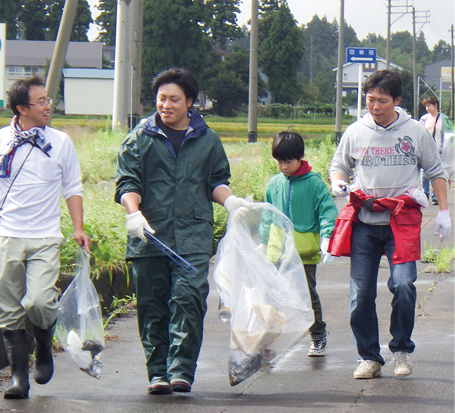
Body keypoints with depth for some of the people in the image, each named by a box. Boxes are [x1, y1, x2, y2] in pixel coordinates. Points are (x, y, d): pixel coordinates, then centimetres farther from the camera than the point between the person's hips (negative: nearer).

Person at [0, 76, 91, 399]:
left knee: (38, 301, -17)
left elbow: (72, 188, 14)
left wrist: (79, 228, 5)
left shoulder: (61, 142, 7)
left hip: (45, 238, -1)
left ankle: (44, 349, 13)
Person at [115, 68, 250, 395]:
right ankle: (158, 372, 11)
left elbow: (217, 180, 21)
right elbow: (127, 182, 3)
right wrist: (135, 213, -15)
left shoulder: (207, 140, 13)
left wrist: (229, 200, -1)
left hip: (193, 236, 0)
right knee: (152, 306, 3)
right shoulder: (141, 138, 8)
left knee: (189, 300, -13)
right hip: (150, 235, 0)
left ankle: (182, 371, -12)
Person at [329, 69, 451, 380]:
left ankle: (402, 349, 5)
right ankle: (369, 358, 12)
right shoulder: (355, 133, 7)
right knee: (361, 293, -1)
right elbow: (339, 166, 19)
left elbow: (436, 172, 13)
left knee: (403, 284, -17)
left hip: (402, 220, -2)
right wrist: (338, 183, -4)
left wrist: (443, 210, 5)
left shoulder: (416, 132, 4)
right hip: (364, 222, 2)